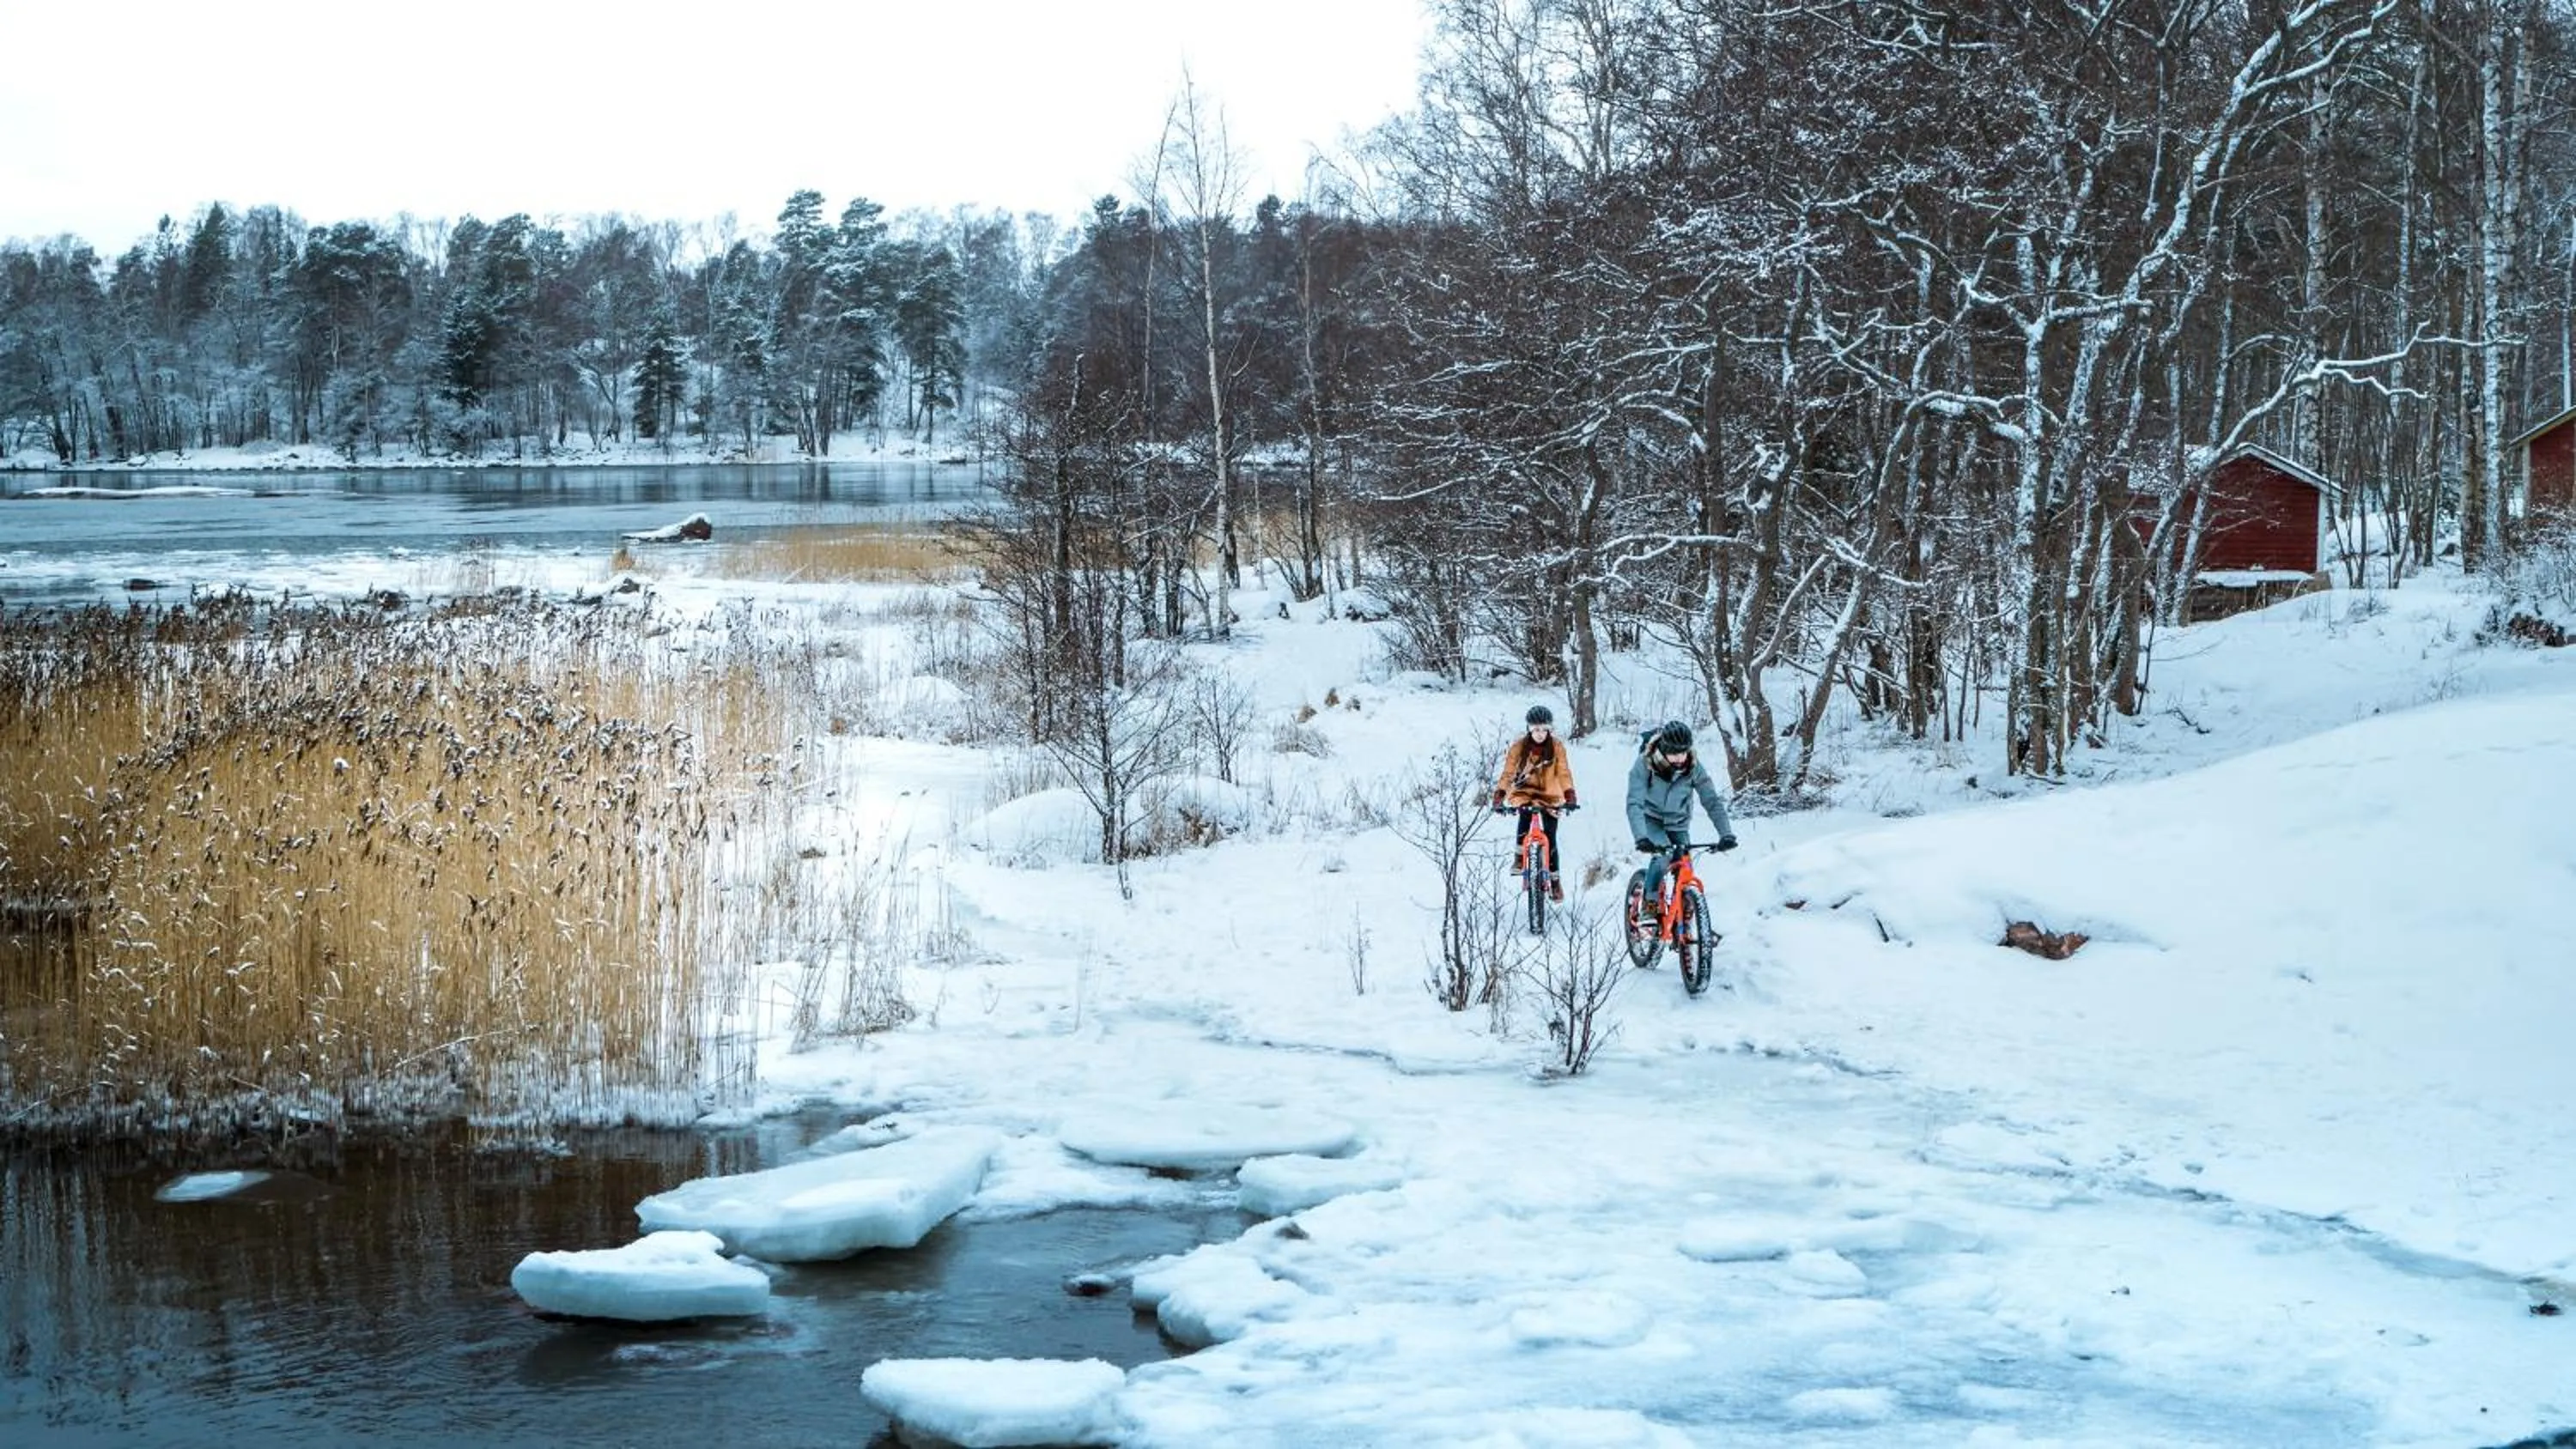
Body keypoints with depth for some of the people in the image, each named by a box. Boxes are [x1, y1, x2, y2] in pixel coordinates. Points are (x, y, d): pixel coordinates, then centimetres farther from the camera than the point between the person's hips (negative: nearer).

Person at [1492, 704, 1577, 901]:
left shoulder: (1556, 746, -7)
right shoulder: (1519, 746, -9)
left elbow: (1564, 773, -12)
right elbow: (1508, 772, -12)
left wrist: (1570, 796, -27)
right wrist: (1499, 796, -25)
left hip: (1549, 796, 1)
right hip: (1524, 793, -1)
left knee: (1550, 840, -5)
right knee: (1524, 817, -33)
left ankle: (1555, 881, 10)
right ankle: (1519, 858, -14)